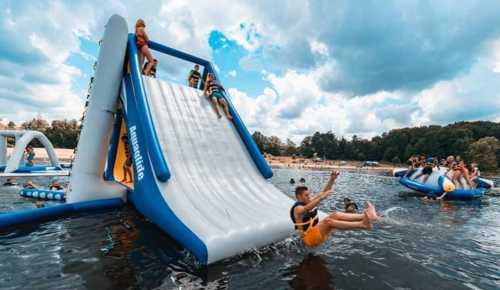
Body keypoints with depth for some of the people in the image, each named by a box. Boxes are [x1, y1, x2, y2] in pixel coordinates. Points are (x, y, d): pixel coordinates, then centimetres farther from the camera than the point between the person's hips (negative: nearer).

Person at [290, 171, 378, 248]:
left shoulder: (309, 201, 10)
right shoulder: (298, 208, -14)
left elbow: (324, 192, 3)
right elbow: (306, 209, -41)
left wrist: (332, 180, -11)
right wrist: (321, 197, -53)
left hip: (317, 232, 8)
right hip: (309, 237, -8)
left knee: (335, 215, -13)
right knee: (328, 221, -31)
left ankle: (365, 216, -26)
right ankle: (362, 224, -41)